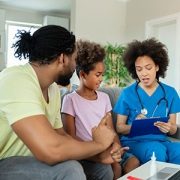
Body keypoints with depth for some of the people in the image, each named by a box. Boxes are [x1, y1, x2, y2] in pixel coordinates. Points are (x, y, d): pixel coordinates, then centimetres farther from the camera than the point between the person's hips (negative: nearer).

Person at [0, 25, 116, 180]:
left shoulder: (53, 88, 3)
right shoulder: (17, 80, -25)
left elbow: (60, 135, 8)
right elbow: (50, 149, -34)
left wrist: (100, 155, -7)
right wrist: (98, 144, -17)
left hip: (23, 163, 8)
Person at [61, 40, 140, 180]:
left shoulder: (104, 97, 12)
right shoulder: (70, 100, -5)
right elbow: (71, 137, -8)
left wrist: (116, 147, -14)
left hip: (106, 149, 5)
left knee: (134, 162, -18)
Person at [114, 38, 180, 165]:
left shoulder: (170, 92, 8)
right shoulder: (128, 93, 0)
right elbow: (119, 127, 3)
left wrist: (169, 128, -14)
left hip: (161, 141, 2)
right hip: (134, 142, -2)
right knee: (157, 150, -34)